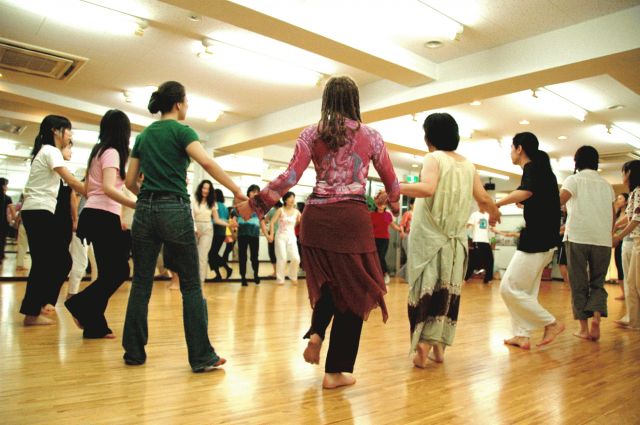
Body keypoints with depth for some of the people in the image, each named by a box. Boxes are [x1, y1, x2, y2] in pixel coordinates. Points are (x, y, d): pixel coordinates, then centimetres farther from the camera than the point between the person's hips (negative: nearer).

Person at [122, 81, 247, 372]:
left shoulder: (144, 135, 16)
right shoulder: (181, 130, -1)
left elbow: (130, 181, 15)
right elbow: (207, 163, -18)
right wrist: (237, 191, -17)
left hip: (144, 211, 6)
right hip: (174, 210, -6)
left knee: (141, 283, 10)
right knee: (191, 285, 0)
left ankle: (134, 352, 17)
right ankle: (202, 357, 3)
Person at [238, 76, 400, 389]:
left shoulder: (311, 134, 6)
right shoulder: (370, 136, 7)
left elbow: (290, 177, -4)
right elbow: (389, 179, 14)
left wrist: (256, 204, 3)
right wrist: (395, 204, 35)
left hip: (316, 216, 2)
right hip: (352, 217, -2)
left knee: (327, 282, 25)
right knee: (351, 289, 7)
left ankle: (316, 333, 4)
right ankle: (336, 371, 13)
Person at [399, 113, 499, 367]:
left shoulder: (434, 158, -6)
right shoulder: (467, 164, 10)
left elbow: (427, 188, -23)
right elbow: (482, 198, 7)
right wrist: (494, 212, 27)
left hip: (429, 234, -5)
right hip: (455, 236, 5)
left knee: (425, 288, 0)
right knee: (448, 289, 9)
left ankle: (423, 346, -5)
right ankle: (438, 346, 13)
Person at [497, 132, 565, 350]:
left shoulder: (532, 167, -11)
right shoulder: (543, 169, 18)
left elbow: (526, 192, -33)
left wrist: (497, 203, -23)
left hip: (536, 240, -10)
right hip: (543, 239, 10)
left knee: (509, 288, -6)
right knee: (525, 290, 13)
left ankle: (552, 323, 2)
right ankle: (522, 336, 16)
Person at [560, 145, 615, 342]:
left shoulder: (574, 180, 2)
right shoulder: (606, 184, 16)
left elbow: (557, 202, -15)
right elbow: (612, 215, 17)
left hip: (577, 237, -3)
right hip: (603, 240, 4)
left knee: (579, 284, 4)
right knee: (598, 283, 13)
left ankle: (584, 327, 4)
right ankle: (596, 317, -9)